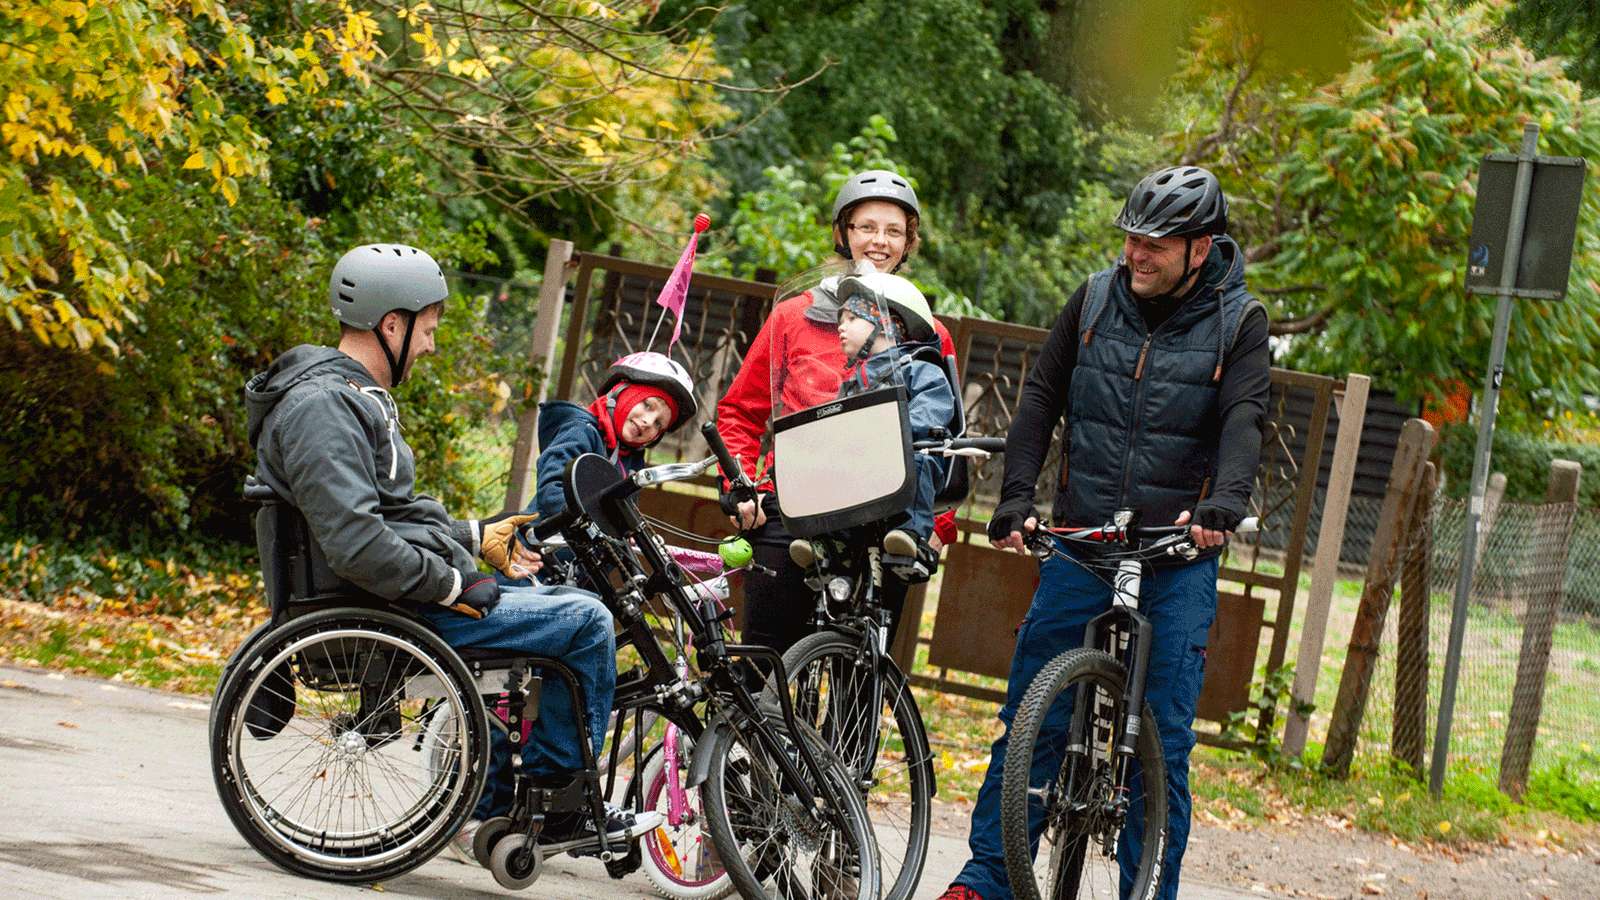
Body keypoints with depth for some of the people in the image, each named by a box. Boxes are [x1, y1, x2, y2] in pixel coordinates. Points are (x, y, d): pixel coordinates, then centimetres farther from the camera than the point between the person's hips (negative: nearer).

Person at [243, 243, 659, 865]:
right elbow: (355, 543, -27)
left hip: (412, 594, 12)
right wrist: (454, 586, -19)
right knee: (585, 622, -11)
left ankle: (490, 806, 24)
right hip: (400, 612, -12)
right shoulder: (321, 407, -18)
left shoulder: (350, 395, 19)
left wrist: (476, 537, 22)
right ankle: (556, 801, 0)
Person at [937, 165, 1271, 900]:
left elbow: (1244, 419, -15)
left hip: (1177, 556, -2)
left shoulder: (1238, 322, -2)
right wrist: (1016, 499, -8)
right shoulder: (1096, 300, 5)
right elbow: (1040, 399, 5)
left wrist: (1224, 503, -34)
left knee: (1162, 738, -1)